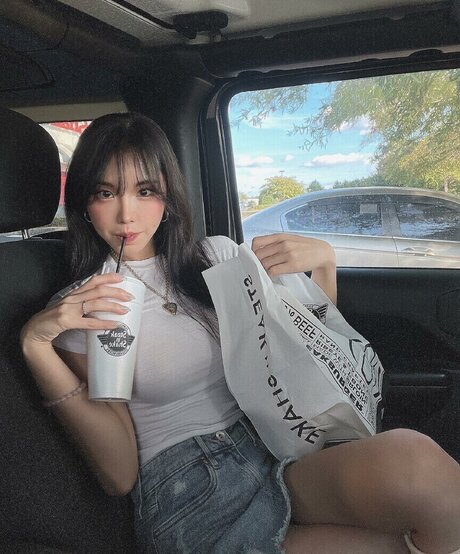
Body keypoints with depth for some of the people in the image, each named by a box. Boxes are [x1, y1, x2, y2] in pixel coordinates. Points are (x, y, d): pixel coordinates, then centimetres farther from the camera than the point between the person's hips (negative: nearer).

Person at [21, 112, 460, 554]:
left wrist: (322, 261, -2)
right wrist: (35, 344, -15)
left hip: (278, 453, 4)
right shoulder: (77, 309, 1)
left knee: (410, 456, -29)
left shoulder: (217, 256, 9)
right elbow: (119, 475, -7)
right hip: (184, 492, -3)